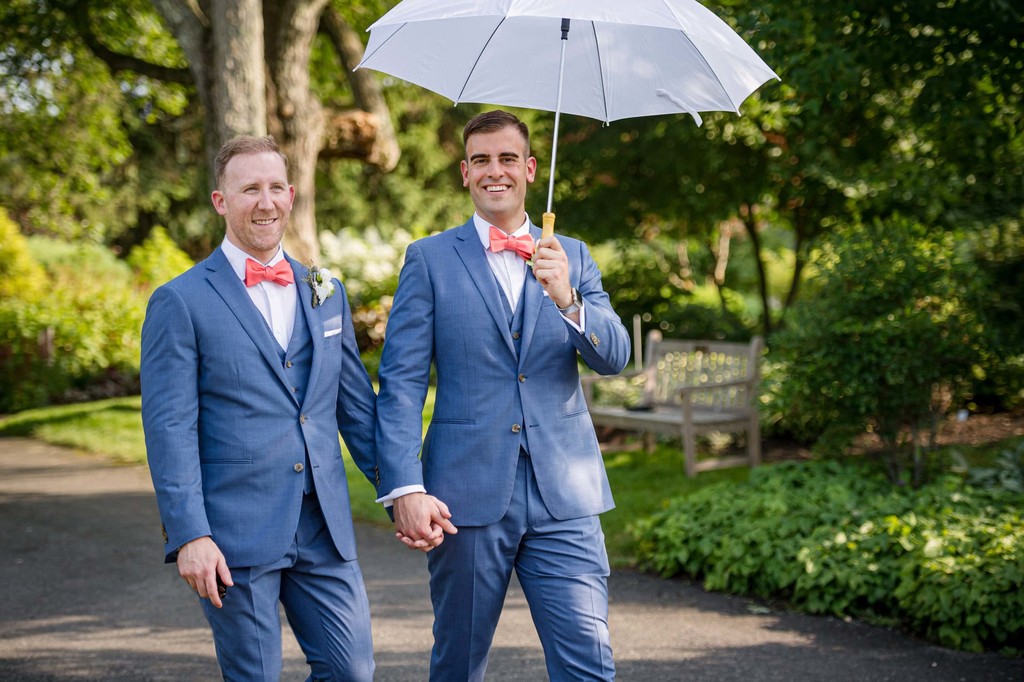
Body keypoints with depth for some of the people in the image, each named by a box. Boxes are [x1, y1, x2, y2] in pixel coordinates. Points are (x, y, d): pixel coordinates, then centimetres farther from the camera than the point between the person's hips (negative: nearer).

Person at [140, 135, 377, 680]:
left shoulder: (325, 292, 13)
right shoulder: (180, 302, -3)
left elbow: (357, 404, 16)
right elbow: (169, 427, -8)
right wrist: (189, 534, -15)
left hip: (324, 532, 5)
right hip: (235, 534, -4)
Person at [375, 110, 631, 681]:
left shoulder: (573, 257, 12)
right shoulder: (430, 259, 4)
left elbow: (616, 357, 0)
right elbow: (401, 382, -1)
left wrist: (566, 299, -19)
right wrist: (405, 488, -12)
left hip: (563, 497, 1)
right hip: (468, 494, -1)